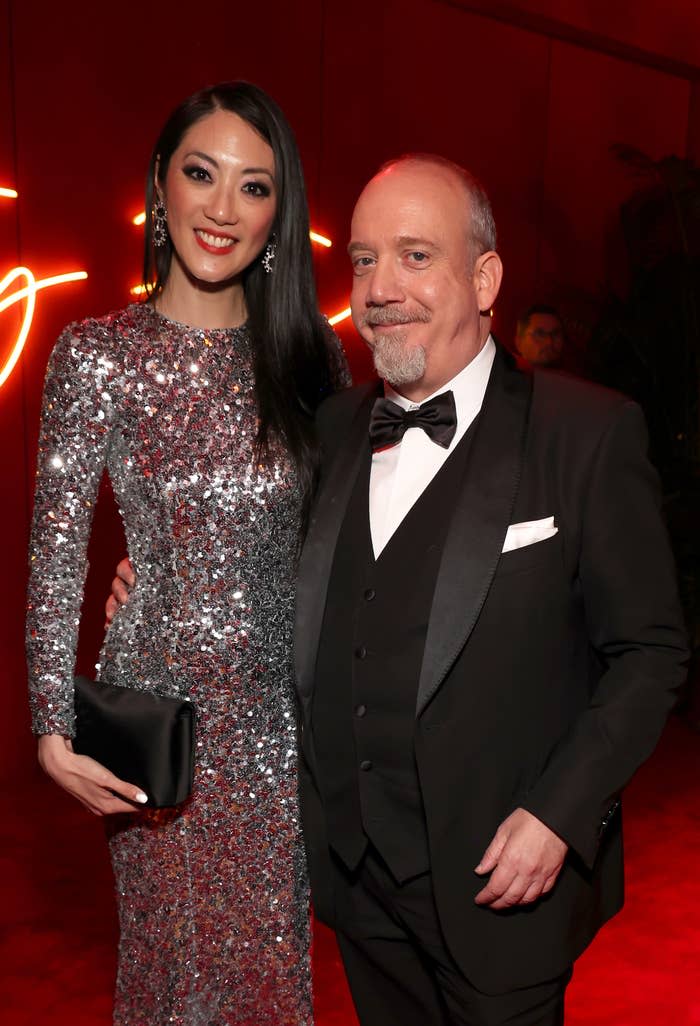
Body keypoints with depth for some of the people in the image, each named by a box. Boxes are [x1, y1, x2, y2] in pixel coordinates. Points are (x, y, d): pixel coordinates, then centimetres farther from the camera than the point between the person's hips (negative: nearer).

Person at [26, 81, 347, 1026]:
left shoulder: (307, 354, 3)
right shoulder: (98, 354, -7)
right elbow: (56, 557, -8)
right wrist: (54, 733, -15)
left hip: (288, 708, 3)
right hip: (162, 704, -3)